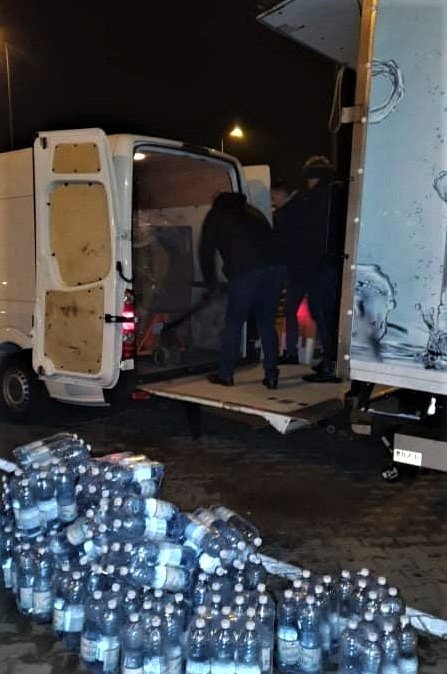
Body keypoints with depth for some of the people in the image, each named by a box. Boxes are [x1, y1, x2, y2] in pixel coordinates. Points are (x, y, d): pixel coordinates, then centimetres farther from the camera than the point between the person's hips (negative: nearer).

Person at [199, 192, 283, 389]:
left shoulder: (216, 215, 18)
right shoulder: (253, 212, 31)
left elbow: (206, 251, 15)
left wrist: (211, 282, 27)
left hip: (244, 273, -4)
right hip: (273, 269, 5)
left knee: (233, 324, 8)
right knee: (267, 325, 13)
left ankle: (225, 374, 14)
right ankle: (271, 375, 12)